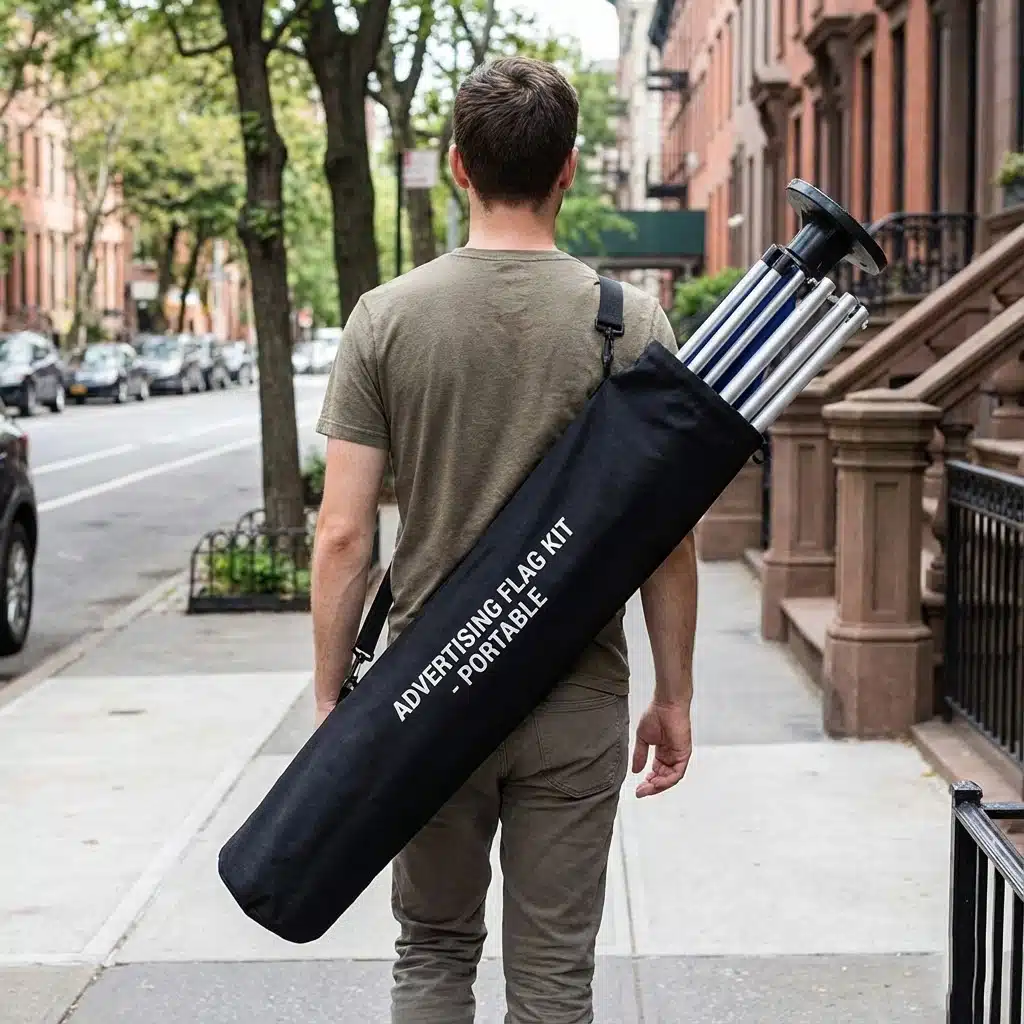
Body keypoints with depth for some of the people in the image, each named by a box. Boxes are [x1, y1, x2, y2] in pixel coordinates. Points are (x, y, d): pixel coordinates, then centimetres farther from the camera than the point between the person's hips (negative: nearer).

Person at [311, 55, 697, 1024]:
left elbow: (343, 534, -7)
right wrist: (674, 695, 6)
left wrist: (330, 699, 2)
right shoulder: (629, 321, -6)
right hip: (576, 699, -1)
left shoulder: (387, 316, -5)